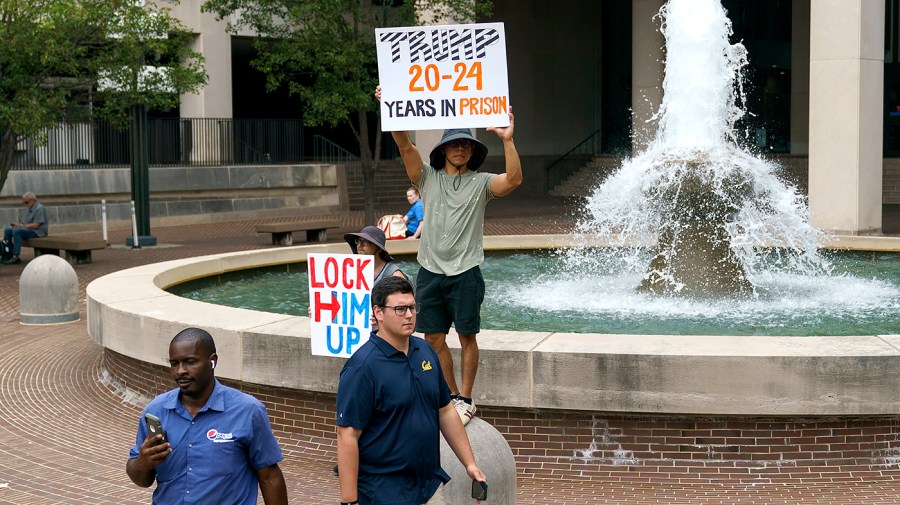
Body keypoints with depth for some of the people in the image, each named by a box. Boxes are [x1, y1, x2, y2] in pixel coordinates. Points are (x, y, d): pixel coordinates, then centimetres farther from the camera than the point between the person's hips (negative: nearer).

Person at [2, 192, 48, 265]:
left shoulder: (39, 208, -14)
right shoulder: (29, 209, 16)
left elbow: (36, 225, -22)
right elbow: (25, 223, 16)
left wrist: (21, 226, -20)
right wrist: (17, 224, -6)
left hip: (37, 231, -10)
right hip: (28, 230, 10)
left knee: (17, 231, -30)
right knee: (7, 230, 1)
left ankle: (15, 257, -31)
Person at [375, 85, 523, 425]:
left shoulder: (480, 182, 1)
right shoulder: (428, 177, 7)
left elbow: (514, 179, -16)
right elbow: (405, 146, -5)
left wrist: (507, 140, -26)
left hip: (465, 272, -3)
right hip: (430, 271, 3)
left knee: (467, 336, 3)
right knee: (433, 337, 6)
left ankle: (466, 399, 14)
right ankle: (451, 395, 20)